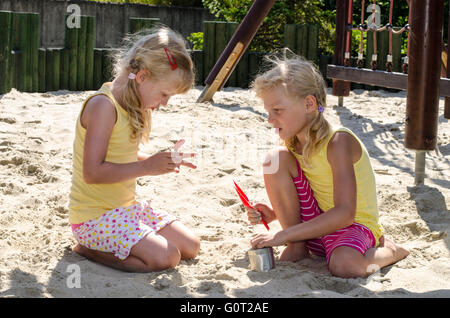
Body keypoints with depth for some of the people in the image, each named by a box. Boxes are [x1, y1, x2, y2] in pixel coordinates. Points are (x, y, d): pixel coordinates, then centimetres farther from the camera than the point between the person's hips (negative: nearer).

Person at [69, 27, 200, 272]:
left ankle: (102, 244, 11)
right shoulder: (103, 105, -21)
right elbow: (92, 172, -27)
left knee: (190, 247, 6)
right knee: (166, 257, -22)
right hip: (94, 215, -10)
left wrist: (161, 161, 3)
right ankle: (88, 250, -5)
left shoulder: (131, 104, 8)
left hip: (126, 207, 10)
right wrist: (147, 167, -24)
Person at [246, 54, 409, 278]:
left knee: (344, 264, -41)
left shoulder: (338, 142, -23)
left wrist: (283, 235, -32)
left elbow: (344, 213, -31)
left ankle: (388, 251, -3)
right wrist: (274, 214, -12)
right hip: (315, 222, 6)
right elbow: (290, 199, 11)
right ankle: (297, 248, -3)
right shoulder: (294, 144, -2)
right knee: (276, 159, -13)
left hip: (355, 225, -6)